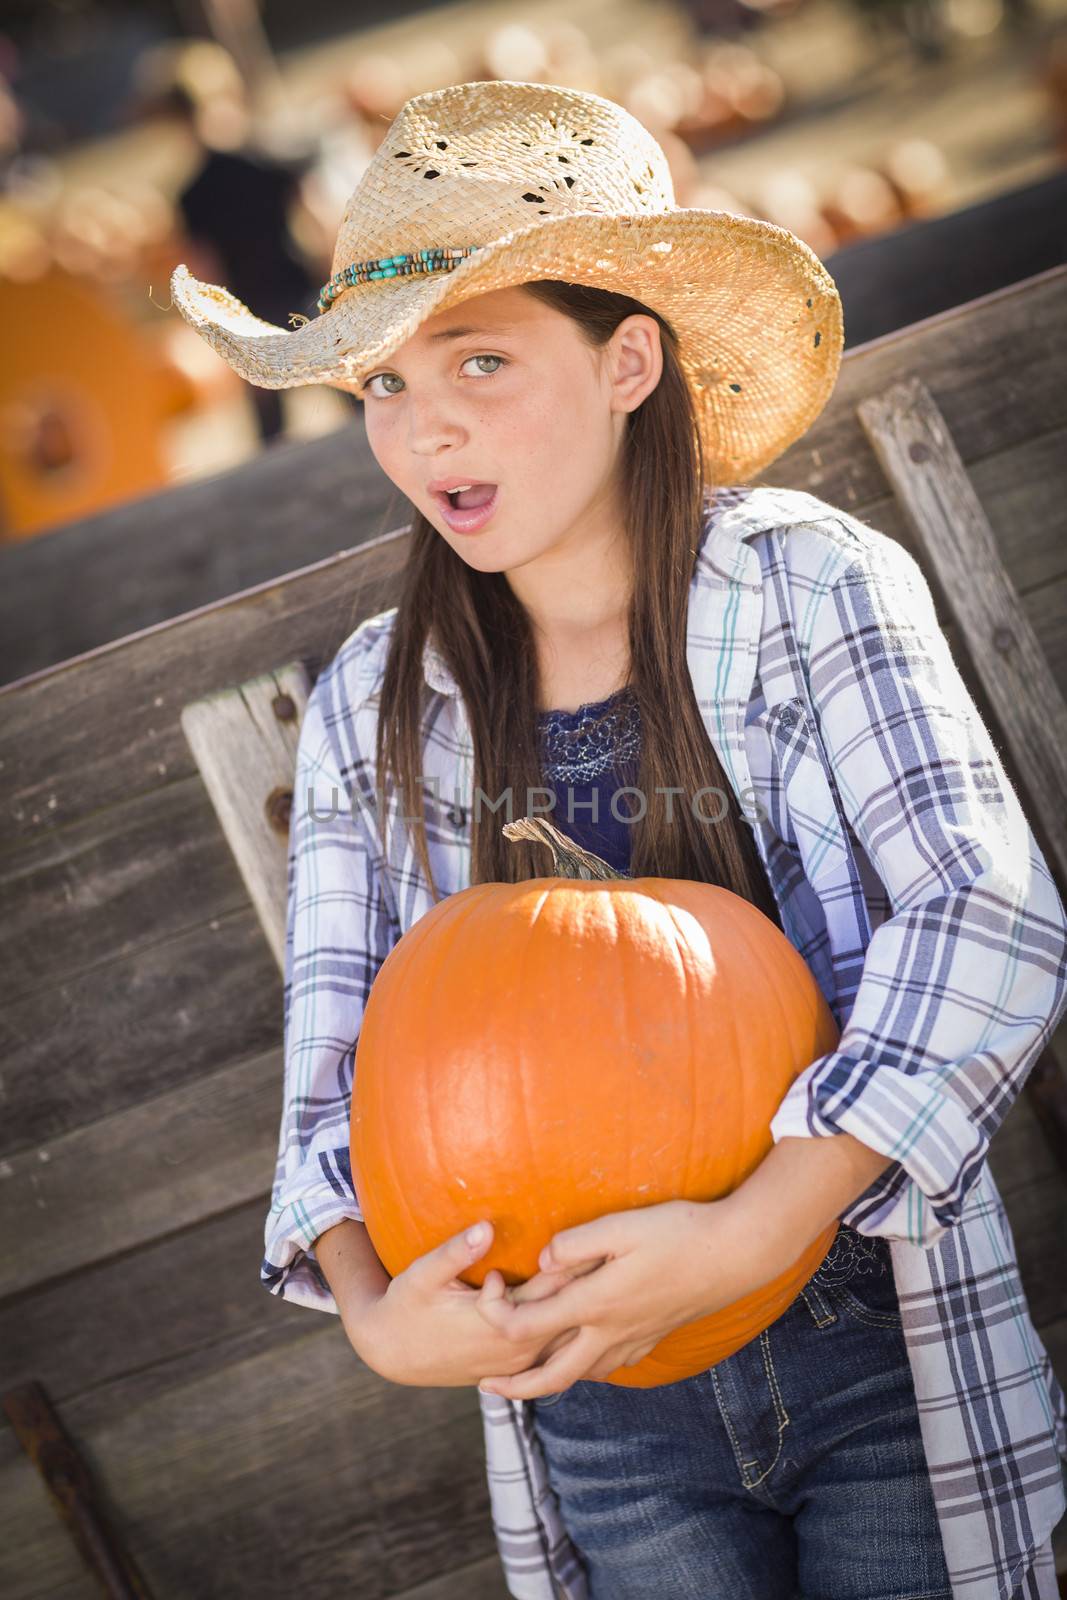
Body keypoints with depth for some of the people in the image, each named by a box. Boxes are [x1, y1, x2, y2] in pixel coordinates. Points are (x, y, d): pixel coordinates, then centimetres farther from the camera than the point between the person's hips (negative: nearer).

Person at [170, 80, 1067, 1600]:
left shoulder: (813, 584, -9)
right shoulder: (369, 708, 1)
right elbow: (335, 1064, 3)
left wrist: (752, 1229, -29)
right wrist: (372, 1307, -18)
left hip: (890, 1358, -2)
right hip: (602, 1406, 3)